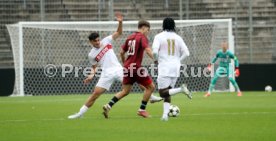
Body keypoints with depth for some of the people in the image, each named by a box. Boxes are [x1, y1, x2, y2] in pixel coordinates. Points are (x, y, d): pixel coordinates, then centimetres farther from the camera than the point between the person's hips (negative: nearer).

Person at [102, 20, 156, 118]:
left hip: (128, 67, 8)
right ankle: (142, 110, 4)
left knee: (125, 91, 14)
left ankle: (108, 106, -1)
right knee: (151, 87, 4)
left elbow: (122, 52, 21)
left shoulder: (130, 37, 16)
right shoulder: (142, 37, -6)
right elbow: (147, 50, -22)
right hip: (136, 67, -8)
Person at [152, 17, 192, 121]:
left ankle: (181, 89, -25)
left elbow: (155, 51, -15)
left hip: (164, 67, -5)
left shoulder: (159, 36, -4)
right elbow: (186, 53, 3)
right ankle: (165, 114, -3)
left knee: (163, 93, -4)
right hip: (175, 68, 5)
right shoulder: (177, 38, 7)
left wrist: (157, 59, 6)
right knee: (167, 93, 11)